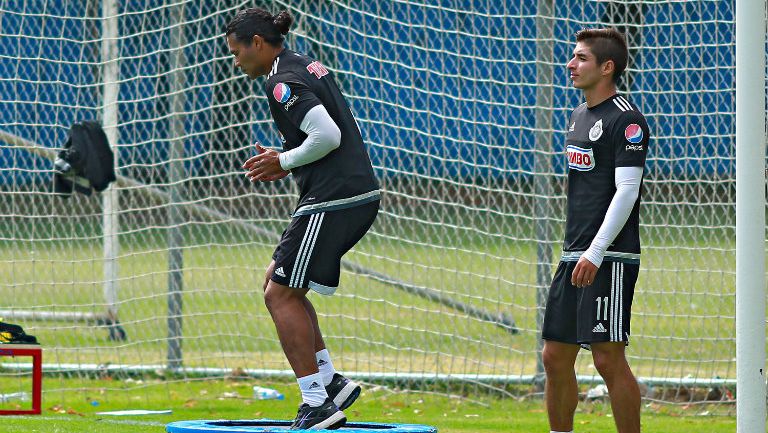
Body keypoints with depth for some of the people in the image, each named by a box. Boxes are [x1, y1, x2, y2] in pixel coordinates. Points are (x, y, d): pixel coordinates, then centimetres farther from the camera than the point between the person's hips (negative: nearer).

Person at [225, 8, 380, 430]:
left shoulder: (282, 82, -14)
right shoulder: (307, 66, 16)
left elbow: (328, 136, -24)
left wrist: (285, 161, -9)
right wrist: (286, 163, 13)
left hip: (332, 201, -10)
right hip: (359, 194, 10)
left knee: (281, 295, -4)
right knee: (277, 282, 18)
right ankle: (329, 380, 15)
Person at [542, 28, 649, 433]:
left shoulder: (625, 119, -10)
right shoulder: (579, 116, 18)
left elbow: (626, 191, -17)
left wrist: (596, 253, -23)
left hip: (609, 258, -9)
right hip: (574, 256, 9)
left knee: (608, 358, -10)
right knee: (555, 357, 8)